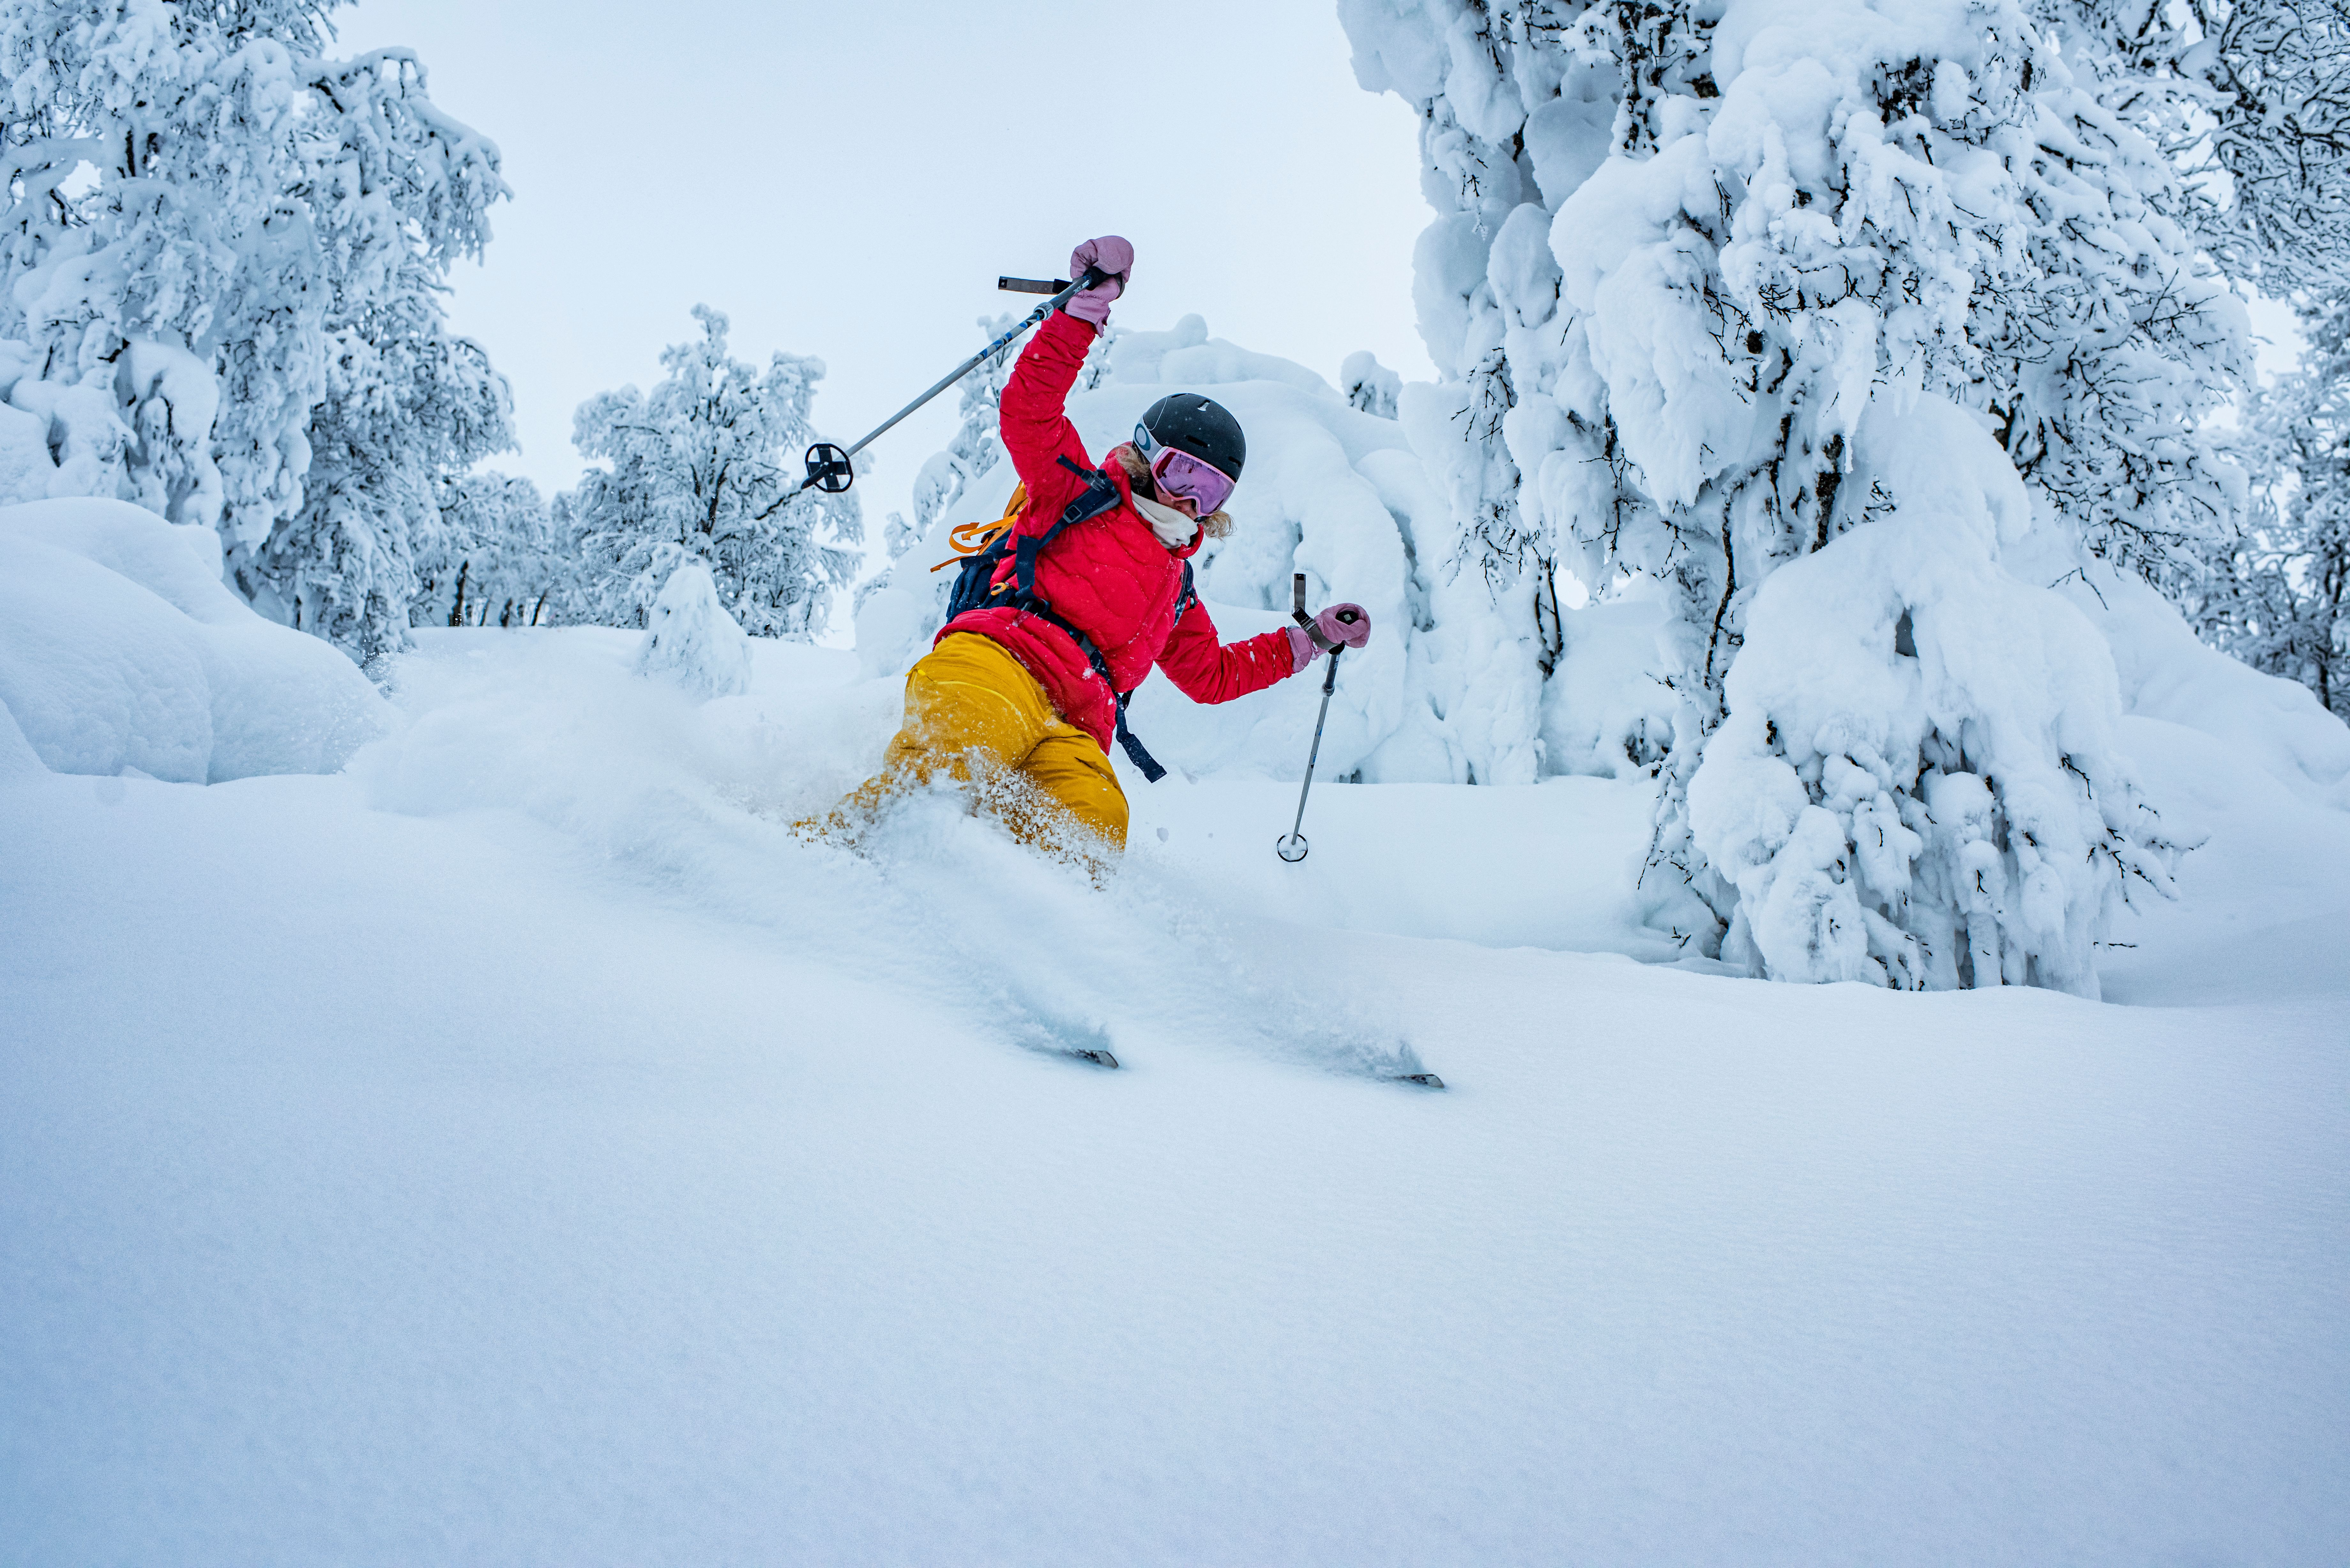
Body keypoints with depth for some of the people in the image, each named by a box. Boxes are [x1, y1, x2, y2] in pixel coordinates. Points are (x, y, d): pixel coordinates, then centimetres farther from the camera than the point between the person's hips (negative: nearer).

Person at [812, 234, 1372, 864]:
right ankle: (831, 839, -37)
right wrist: (1089, 304, 2)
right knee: (972, 743, -40)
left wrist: (1309, 639, 44)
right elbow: (1028, 409, 8)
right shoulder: (1081, 494, 22)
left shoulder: (1176, 593, 38)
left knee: (1093, 829, -30)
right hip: (999, 661, -5)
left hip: (1071, 734, 5)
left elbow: (1212, 676, 48)